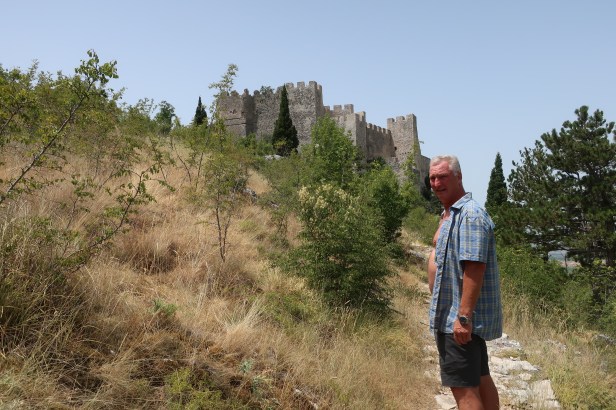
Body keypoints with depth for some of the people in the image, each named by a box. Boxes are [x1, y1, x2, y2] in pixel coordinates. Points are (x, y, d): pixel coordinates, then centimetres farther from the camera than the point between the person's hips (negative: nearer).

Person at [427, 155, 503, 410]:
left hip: (459, 320, -10)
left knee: (463, 387, -6)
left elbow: (474, 267, -25)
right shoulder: (448, 214, 16)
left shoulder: (470, 214, -17)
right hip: (458, 316, 10)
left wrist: (464, 316, -27)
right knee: (480, 379, 18)